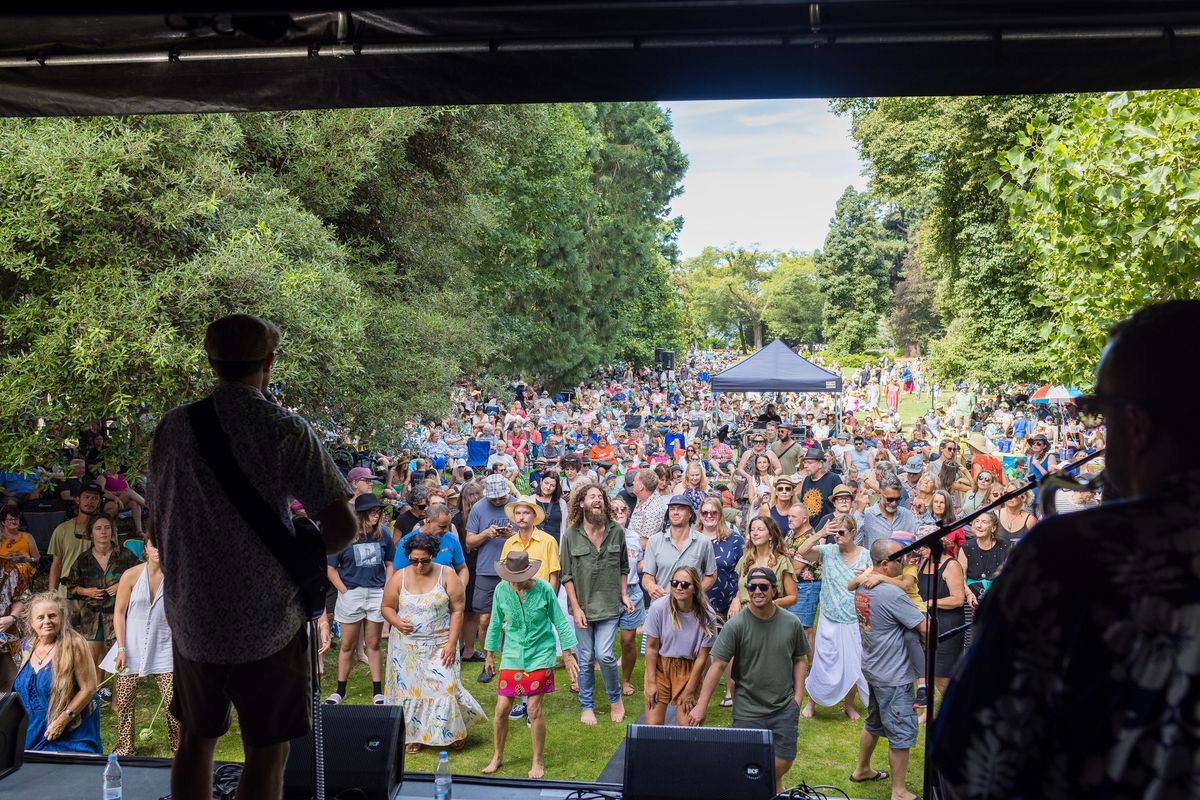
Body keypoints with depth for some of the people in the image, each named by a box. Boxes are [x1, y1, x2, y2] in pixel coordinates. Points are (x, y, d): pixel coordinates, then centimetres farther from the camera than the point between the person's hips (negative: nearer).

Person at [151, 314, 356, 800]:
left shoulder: (173, 427, 0)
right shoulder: (286, 431, -13)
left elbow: (157, 529, 9)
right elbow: (343, 527, -16)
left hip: (191, 619, 5)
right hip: (268, 624, -4)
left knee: (195, 742, 20)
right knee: (266, 755, 8)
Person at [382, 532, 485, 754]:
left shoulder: (447, 576, -8)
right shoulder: (399, 577, -1)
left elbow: (457, 610, -7)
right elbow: (387, 606, 8)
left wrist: (452, 643, -12)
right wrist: (397, 622, -14)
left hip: (439, 645, -2)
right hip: (406, 647, 2)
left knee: (444, 686, -6)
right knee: (409, 688, 7)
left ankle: (454, 732, 17)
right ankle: (413, 735, 23)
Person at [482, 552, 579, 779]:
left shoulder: (543, 589, -13)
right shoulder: (501, 590, -6)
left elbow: (560, 622, -2)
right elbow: (496, 624, 9)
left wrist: (568, 655, 0)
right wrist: (490, 654, 15)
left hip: (540, 656, -2)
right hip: (512, 656, 3)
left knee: (534, 709, -3)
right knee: (501, 709, 2)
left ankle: (538, 761, 16)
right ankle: (497, 757, 25)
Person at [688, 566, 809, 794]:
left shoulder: (791, 623, -2)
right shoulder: (736, 625, -11)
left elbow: (799, 660, 11)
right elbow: (717, 666, -11)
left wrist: (798, 696, 3)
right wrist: (701, 706, -13)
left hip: (785, 709, 2)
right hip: (748, 710, -2)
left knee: (784, 760, 6)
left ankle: (775, 787, 39)